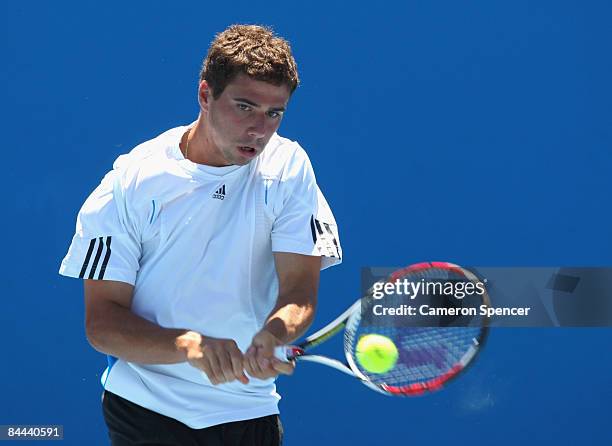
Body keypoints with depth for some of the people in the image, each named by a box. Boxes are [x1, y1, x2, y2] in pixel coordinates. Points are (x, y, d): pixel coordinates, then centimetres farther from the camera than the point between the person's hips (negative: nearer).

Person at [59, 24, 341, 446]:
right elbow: (101, 320, -12)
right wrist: (188, 346, -30)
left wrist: (271, 336, -34)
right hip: (144, 410, -2)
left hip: (249, 408, 2)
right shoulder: (131, 181, -10)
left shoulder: (288, 166, -4)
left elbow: (299, 291, -11)